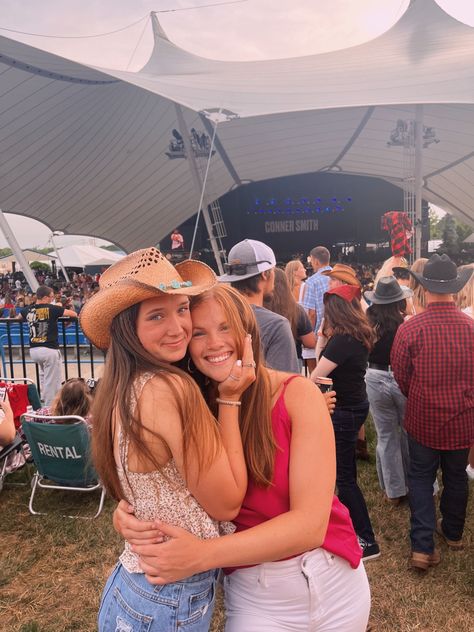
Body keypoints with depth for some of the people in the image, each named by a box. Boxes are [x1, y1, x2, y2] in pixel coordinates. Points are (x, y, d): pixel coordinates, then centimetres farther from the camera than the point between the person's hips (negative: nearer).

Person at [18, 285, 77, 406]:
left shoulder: (28, 310, 6)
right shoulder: (51, 309, -10)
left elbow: (19, 317, 29)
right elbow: (74, 314, -7)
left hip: (33, 350, 7)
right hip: (50, 350, -7)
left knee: (44, 376, 30)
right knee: (52, 381, 2)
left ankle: (44, 401, 38)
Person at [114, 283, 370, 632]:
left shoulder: (297, 394, -19)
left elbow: (311, 523, -24)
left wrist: (203, 555, -32)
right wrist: (129, 515, -26)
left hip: (330, 580, -1)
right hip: (252, 594, 1)